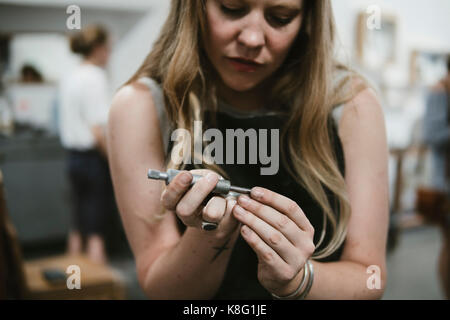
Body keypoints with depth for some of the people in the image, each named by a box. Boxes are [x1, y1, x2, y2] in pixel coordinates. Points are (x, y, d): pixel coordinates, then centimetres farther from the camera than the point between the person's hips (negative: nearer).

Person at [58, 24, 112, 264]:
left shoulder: (69, 79, 10)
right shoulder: (95, 78, -15)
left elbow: (65, 126, 14)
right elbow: (98, 131, -21)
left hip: (73, 157, 8)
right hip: (94, 159, -8)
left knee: (78, 226, 16)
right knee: (95, 229, -1)